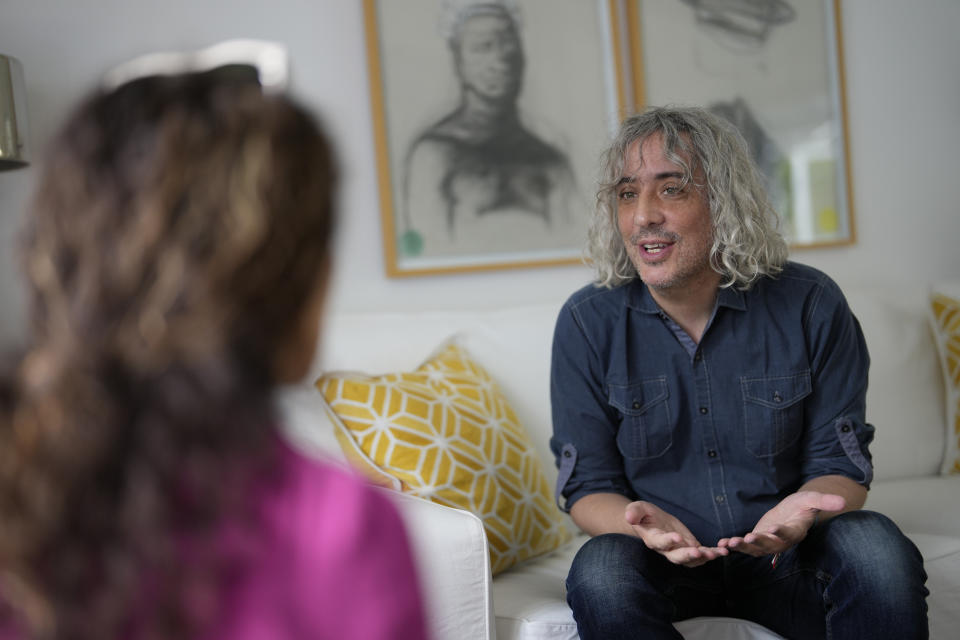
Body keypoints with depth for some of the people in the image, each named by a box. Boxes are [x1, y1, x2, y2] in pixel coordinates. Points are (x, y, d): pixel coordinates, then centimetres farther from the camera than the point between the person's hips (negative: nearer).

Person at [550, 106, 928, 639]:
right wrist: (641, 521, -27)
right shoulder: (587, 323, -6)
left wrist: (799, 510, -28)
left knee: (876, 549, -31)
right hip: (669, 560, 0)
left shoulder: (811, 306, -6)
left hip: (785, 559, 0)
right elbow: (587, 486, -3)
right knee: (601, 570, -32)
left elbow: (840, 466, -3)